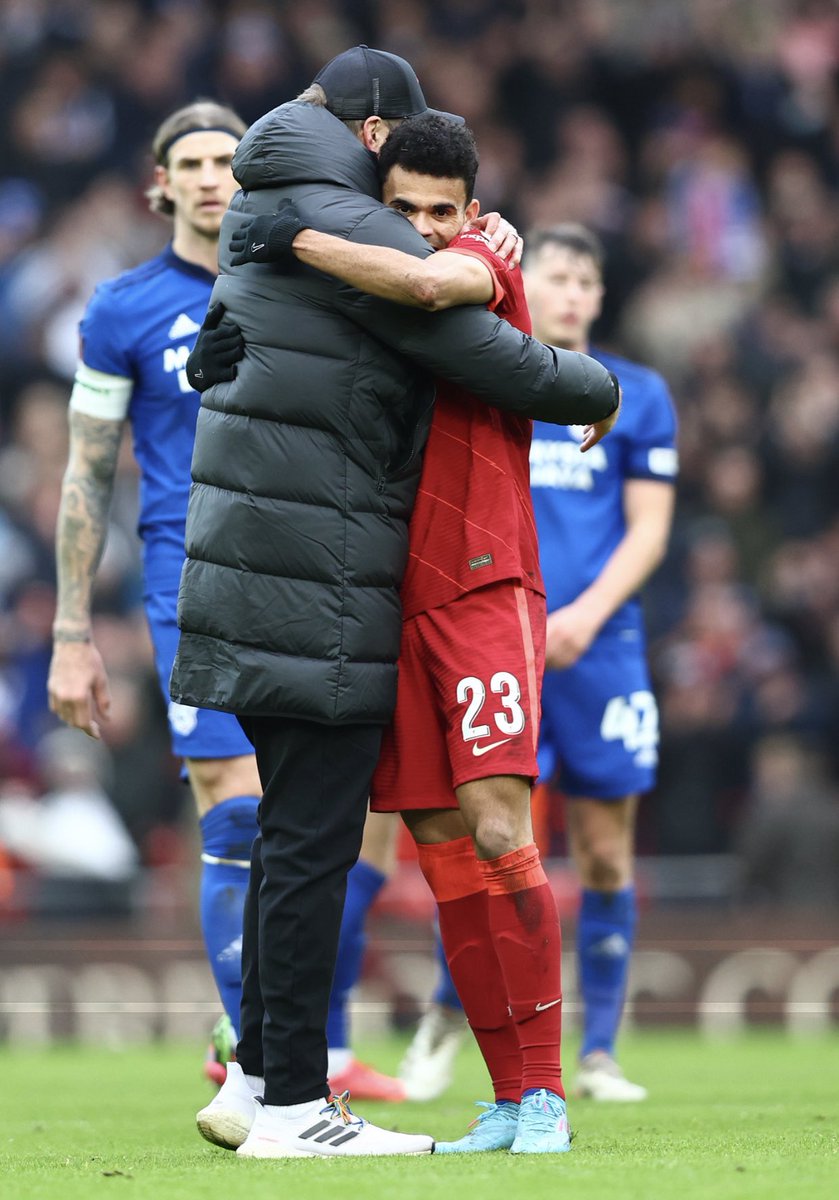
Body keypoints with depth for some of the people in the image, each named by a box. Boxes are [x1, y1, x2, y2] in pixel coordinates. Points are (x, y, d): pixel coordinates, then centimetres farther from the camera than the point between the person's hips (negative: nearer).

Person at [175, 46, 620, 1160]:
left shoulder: (264, 215, 16)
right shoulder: (354, 231, -13)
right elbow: (496, 361, -13)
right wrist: (599, 391, 7)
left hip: (264, 575, 10)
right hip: (319, 587, -10)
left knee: (299, 830, 15)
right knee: (313, 839, -7)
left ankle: (254, 1080, 17)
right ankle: (294, 1106, -6)